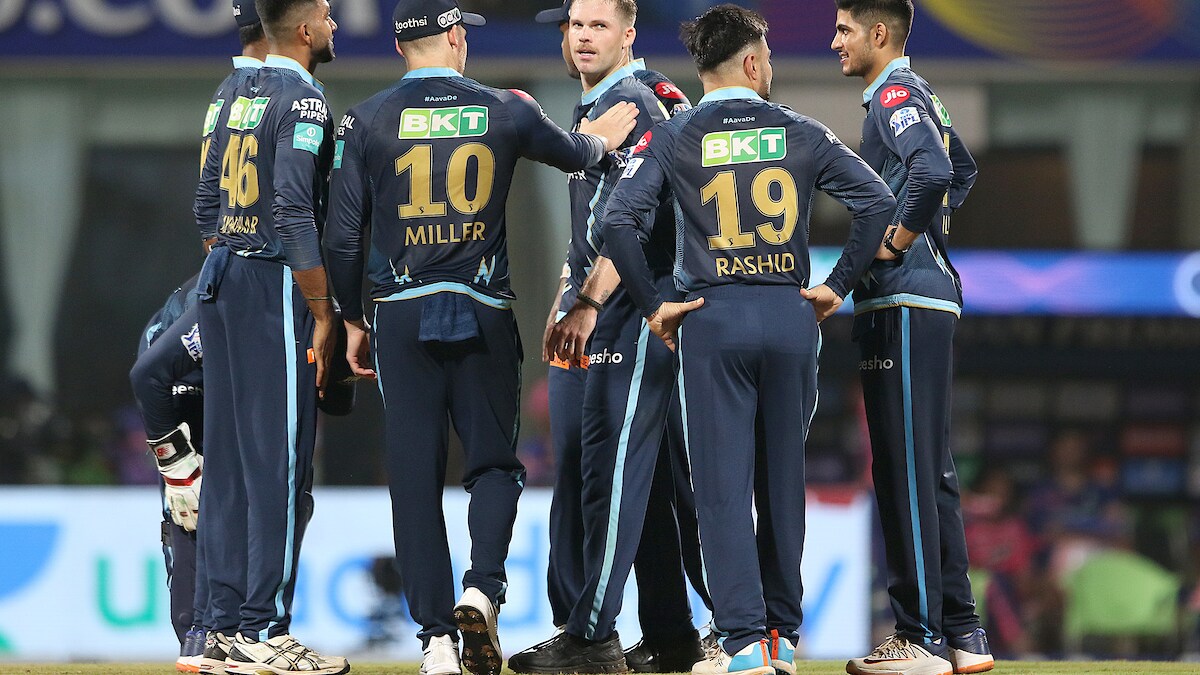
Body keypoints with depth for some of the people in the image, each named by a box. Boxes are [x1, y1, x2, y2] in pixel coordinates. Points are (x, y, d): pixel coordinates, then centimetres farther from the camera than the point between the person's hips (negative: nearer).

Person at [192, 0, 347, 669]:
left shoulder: (239, 94, 14)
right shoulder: (303, 98, -12)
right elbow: (293, 213, -19)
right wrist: (323, 312, -17)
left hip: (222, 280, 9)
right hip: (275, 285, -9)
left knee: (230, 457, 11)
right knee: (279, 462, -7)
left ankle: (228, 620, 13)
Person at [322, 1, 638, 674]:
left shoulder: (368, 120, 0)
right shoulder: (503, 111, 1)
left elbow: (344, 235, -1)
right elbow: (575, 153, 20)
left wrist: (353, 320, 11)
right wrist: (604, 138, 43)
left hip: (403, 314, 0)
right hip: (484, 313, 0)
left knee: (415, 472, 3)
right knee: (495, 460, 9)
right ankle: (482, 589, -15)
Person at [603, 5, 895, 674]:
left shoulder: (674, 137, 2)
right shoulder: (801, 134, 5)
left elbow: (621, 218, -10)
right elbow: (878, 201, -1)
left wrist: (653, 303, -1)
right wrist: (837, 286, 6)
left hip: (712, 318, -2)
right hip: (789, 317, 2)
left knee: (723, 483, -1)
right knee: (783, 479, 12)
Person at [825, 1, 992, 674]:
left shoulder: (895, 94, -10)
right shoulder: (924, 95, 20)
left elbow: (934, 170, -29)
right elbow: (962, 170, 37)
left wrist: (896, 242, -17)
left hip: (905, 304, -10)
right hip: (933, 296, 10)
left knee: (906, 468, -9)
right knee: (931, 470, 11)